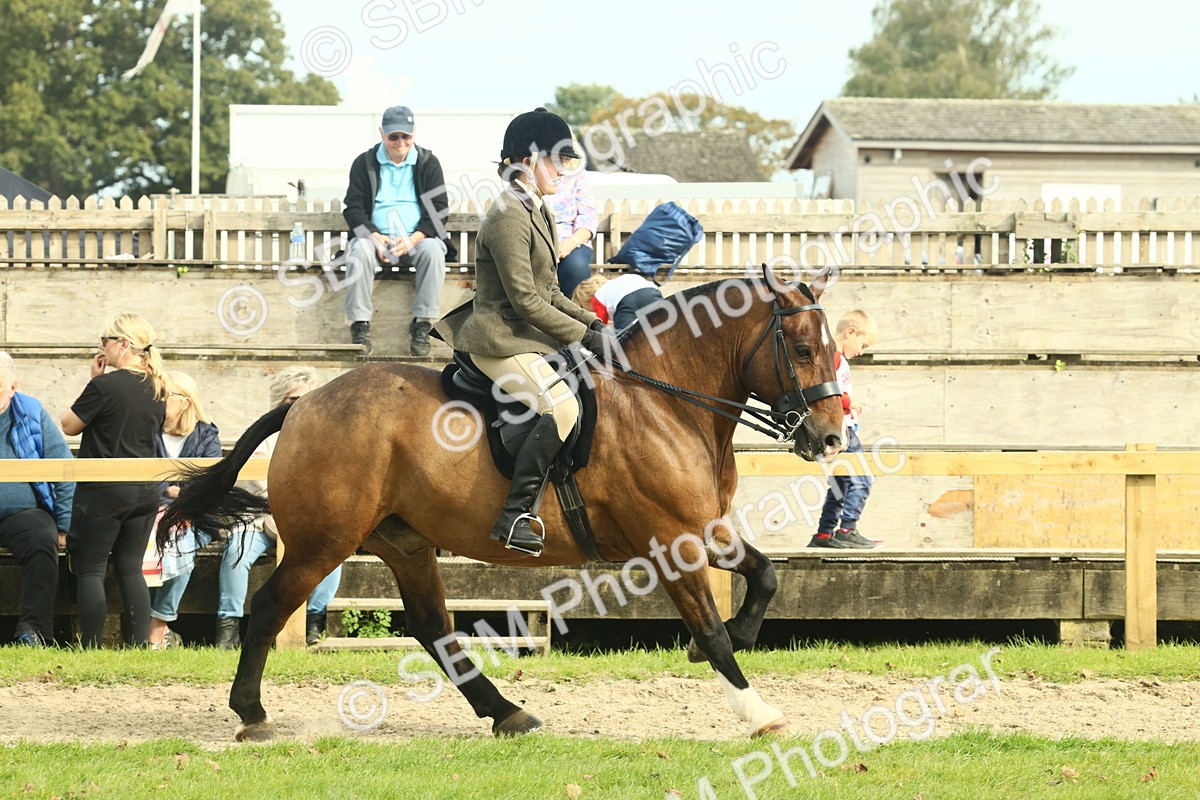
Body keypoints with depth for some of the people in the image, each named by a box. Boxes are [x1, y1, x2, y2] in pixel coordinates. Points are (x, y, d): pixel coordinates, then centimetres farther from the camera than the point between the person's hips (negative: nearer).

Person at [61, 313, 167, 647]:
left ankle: (91, 645, -2)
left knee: (90, 569, 1)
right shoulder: (157, 389, 5)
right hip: (146, 490, 6)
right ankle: (139, 643, 6)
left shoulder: (105, 385, -15)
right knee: (131, 569, 10)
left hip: (104, 490, -6)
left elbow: (69, 425, -4)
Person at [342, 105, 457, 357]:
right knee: (360, 251, -33)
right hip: (376, 237, 0)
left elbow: (439, 209, 2)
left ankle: (422, 324, -31)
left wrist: (413, 239, -15)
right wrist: (374, 237, -16)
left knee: (433, 250, -34)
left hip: (418, 238, 0)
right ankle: (360, 324, -32)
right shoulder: (365, 163, 9)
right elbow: (353, 208, 3)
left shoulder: (428, 163, 8)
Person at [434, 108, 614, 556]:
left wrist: (592, 323, 6)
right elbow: (526, 301, -20)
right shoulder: (509, 216, -17)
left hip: (526, 337, 11)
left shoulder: (537, 213, 15)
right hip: (501, 340, -11)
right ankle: (513, 516, -27)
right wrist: (583, 335, -16)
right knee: (562, 406, -27)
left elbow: (549, 294, 20)